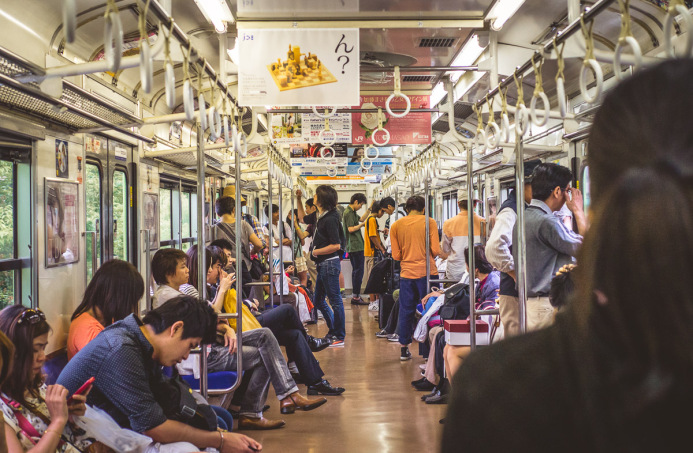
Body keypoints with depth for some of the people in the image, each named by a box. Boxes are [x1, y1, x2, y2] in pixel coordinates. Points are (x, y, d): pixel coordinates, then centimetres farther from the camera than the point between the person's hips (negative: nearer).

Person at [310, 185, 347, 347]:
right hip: (323, 265, 10)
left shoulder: (330, 219, -17)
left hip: (330, 264, -10)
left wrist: (316, 252, -14)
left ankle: (339, 337, 6)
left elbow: (336, 245, -21)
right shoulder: (322, 217, 12)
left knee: (335, 300, -2)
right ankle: (333, 332, 27)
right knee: (318, 300, 16)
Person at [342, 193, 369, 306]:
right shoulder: (349, 213, -15)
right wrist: (362, 224, -12)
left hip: (352, 247, 11)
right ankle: (356, 297, -6)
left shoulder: (352, 212, 16)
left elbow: (361, 218, 28)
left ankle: (355, 296, 18)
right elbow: (351, 229, -21)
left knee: (356, 271, 14)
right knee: (358, 271, -8)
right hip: (356, 246, -11)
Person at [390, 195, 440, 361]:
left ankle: (404, 349, 17)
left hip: (406, 274, 2)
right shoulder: (429, 222, -4)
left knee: (405, 311, 11)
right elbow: (436, 250, -8)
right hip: (427, 272, -2)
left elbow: (396, 255, 2)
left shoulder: (396, 226, 3)